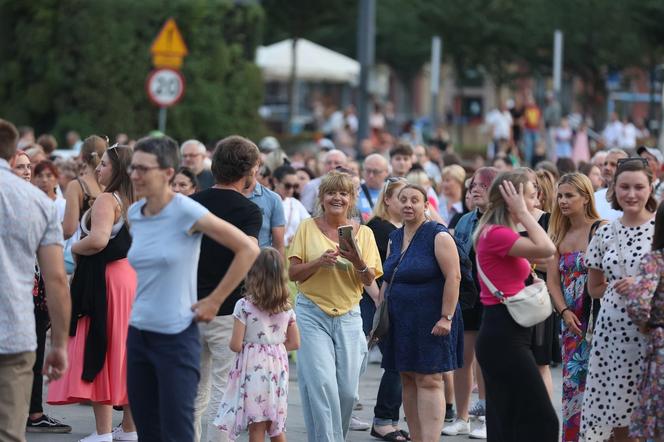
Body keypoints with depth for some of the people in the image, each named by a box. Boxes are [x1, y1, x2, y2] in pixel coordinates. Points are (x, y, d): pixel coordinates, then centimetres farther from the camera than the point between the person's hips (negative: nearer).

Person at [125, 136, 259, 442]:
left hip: (176, 336, -7)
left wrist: (214, 300, -11)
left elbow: (248, 249, -13)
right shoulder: (134, 214, 6)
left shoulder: (187, 212, -13)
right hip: (138, 333, 7)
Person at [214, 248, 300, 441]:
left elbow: (236, 345, -12)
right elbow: (294, 343, 7)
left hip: (253, 369, -4)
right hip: (278, 368, 4)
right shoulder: (287, 308, 2)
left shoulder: (244, 306, -11)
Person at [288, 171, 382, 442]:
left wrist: (357, 261, -17)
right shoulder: (307, 228, 2)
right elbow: (293, 273, 0)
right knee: (321, 384, -14)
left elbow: (369, 280, 3)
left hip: (348, 317, 2)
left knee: (347, 390, 0)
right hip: (312, 314, -2)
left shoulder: (364, 233, 7)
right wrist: (320, 261, -16)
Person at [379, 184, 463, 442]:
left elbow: (453, 277, -16)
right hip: (401, 322, 7)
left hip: (430, 321, -7)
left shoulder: (438, 236, -9)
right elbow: (387, 281, 20)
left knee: (428, 381, -11)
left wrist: (446, 317, -20)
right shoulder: (394, 238, 13)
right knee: (408, 381, 7)